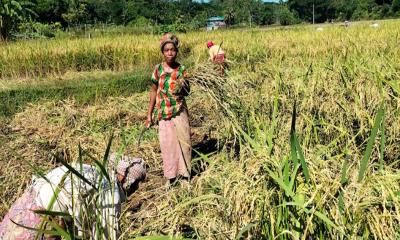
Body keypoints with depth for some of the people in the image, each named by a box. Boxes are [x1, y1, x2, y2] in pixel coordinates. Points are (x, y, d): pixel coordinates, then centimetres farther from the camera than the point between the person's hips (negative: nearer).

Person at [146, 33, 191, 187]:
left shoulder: (181, 69, -4)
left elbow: (187, 93, 4)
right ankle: (170, 176, 20)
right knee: (167, 144, 5)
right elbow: (154, 91, 4)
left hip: (179, 112, 0)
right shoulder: (158, 69, -4)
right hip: (163, 113, 0)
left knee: (183, 141, 3)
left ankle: (184, 174, 18)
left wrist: (183, 86, -20)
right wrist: (149, 115, 5)